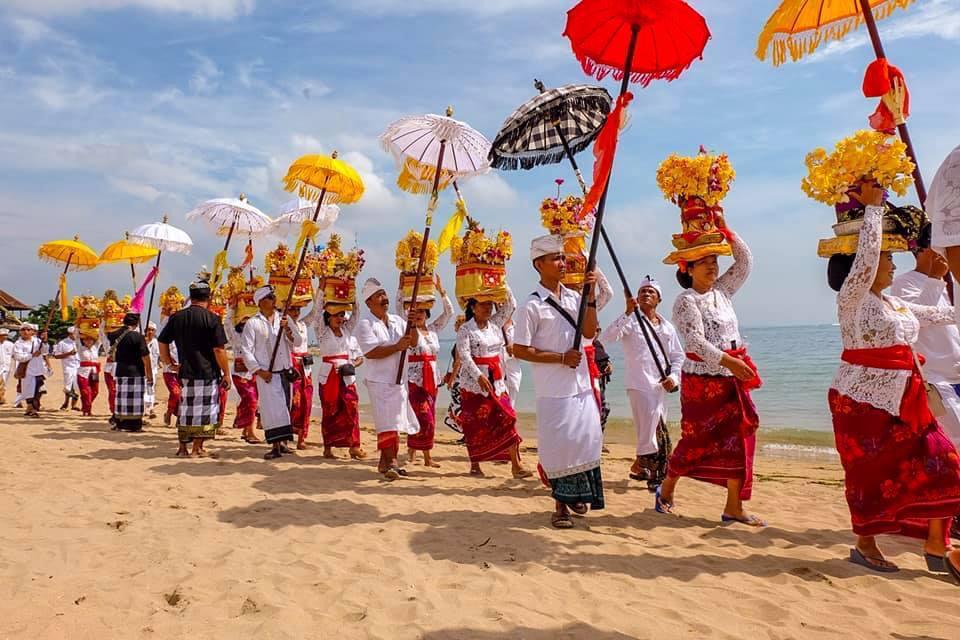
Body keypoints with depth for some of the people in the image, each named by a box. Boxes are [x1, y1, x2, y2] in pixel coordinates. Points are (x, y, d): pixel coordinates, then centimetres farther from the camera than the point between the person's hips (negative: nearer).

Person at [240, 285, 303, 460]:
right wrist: (258, 371, -11)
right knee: (272, 408, -9)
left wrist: (287, 330, -13)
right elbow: (246, 350, -4)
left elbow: (298, 342, 5)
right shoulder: (253, 323, -2)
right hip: (266, 374, -4)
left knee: (284, 408, 8)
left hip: (286, 372, 4)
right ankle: (275, 445, -6)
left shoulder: (284, 319, 9)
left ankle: (283, 442, 19)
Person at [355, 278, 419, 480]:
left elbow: (413, 342, 5)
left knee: (393, 422, 12)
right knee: (388, 421, -14)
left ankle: (385, 461, 23)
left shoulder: (397, 320, 11)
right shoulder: (365, 324, -8)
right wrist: (397, 347, -23)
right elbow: (370, 352, -20)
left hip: (399, 380, 7)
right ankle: (391, 463, -11)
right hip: (380, 381, -7)